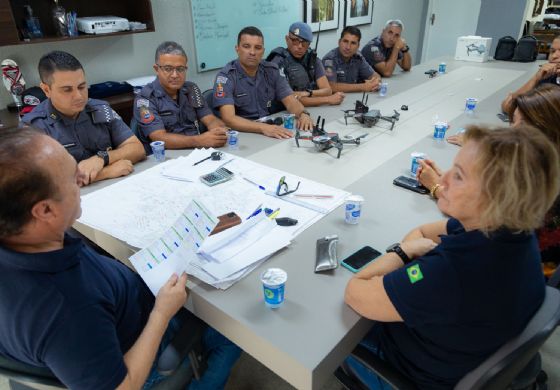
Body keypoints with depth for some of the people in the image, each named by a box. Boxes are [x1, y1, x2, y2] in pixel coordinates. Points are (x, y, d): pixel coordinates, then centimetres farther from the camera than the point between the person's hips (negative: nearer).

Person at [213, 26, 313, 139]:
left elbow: (290, 101, 1)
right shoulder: (226, 76, -11)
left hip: (272, 129, 4)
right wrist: (263, 128, -36)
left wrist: (303, 114, -22)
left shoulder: (272, 70, 4)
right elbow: (229, 118, -22)